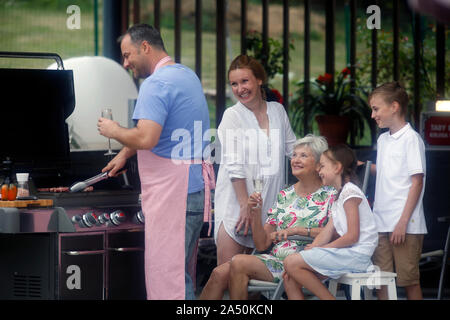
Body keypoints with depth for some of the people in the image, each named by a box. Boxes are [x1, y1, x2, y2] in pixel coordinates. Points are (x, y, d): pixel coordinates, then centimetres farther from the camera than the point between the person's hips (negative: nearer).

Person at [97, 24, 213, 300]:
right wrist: (125, 153, 30)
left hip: (172, 190, -10)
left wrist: (114, 131, -6)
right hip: (197, 185, 10)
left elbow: (146, 138, -23)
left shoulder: (156, 84, -13)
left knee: (166, 273, -10)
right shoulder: (187, 75, 19)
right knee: (181, 271, 12)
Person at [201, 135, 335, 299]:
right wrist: (255, 213, -2)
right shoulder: (284, 195, 18)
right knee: (220, 273, -19)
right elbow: (262, 244, 13)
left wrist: (296, 230, -20)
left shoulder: (329, 195, 3)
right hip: (276, 258, 5)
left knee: (239, 262, -24)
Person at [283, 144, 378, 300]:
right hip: (346, 252, 10)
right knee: (290, 279, 1)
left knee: (291, 262, -15)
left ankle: (330, 299, -10)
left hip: (356, 254, -10)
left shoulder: (350, 192, -10)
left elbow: (352, 236, -17)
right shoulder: (339, 197, 22)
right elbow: (326, 233, 13)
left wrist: (317, 249, -10)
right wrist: (311, 248, -2)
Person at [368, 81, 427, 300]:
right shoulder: (383, 139, 14)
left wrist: (403, 222, -16)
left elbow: (417, 181, -12)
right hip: (382, 222, 7)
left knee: (409, 279, -2)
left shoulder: (411, 139, -9)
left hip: (405, 224, -7)